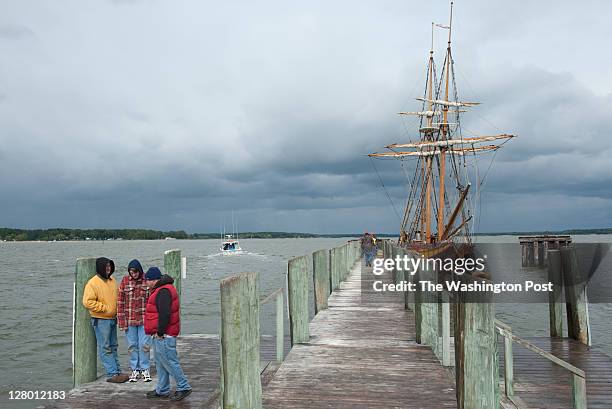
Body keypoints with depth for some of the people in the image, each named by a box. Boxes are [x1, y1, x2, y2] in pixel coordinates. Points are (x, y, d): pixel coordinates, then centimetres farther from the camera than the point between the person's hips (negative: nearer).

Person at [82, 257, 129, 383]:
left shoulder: (112, 281, 10)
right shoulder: (93, 283, -13)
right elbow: (88, 302, -19)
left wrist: (116, 309, 9)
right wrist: (105, 308, -18)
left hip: (112, 319, 8)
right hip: (101, 321, -8)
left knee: (113, 347, 13)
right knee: (105, 348, -3)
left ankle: (117, 372, 19)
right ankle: (112, 374, -1)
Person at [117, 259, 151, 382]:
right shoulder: (125, 280, -2)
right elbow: (120, 301, 0)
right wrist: (121, 320, -4)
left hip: (144, 319, -1)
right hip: (129, 319, 1)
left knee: (144, 345, 3)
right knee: (132, 345, 10)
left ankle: (145, 369, 17)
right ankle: (135, 369, 22)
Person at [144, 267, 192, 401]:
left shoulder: (163, 292, -19)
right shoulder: (161, 290, 16)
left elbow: (165, 314, -26)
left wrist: (160, 332, -21)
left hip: (163, 335, -11)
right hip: (160, 335, 11)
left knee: (169, 362, -5)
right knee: (160, 362, 16)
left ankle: (183, 387, 3)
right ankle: (162, 390, 26)